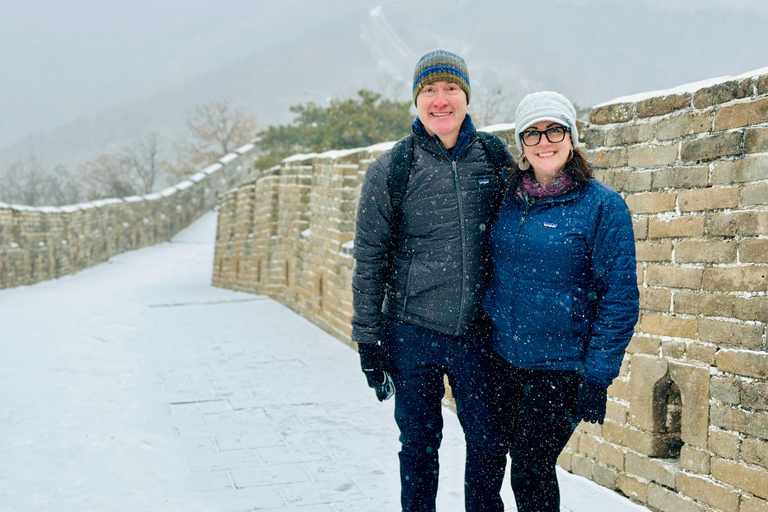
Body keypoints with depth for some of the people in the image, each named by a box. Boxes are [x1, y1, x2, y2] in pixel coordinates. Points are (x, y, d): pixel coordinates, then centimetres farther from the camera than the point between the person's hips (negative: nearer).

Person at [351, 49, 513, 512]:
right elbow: (369, 260, 1)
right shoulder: (390, 170, -3)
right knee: (419, 444, 10)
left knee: (489, 444, 7)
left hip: (477, 331, 1)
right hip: (412, 334, -1)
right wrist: (368, 339, -1)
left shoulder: (495, 158, 2)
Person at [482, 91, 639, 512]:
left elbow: (620, 299, -11)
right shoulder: (507, 197, 4)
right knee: (522, 461, 15)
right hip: (503, 358, 5)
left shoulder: (602, 205, -10)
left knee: (529, 476, -1)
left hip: (561, 367, -5)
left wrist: (597, 377, -14)